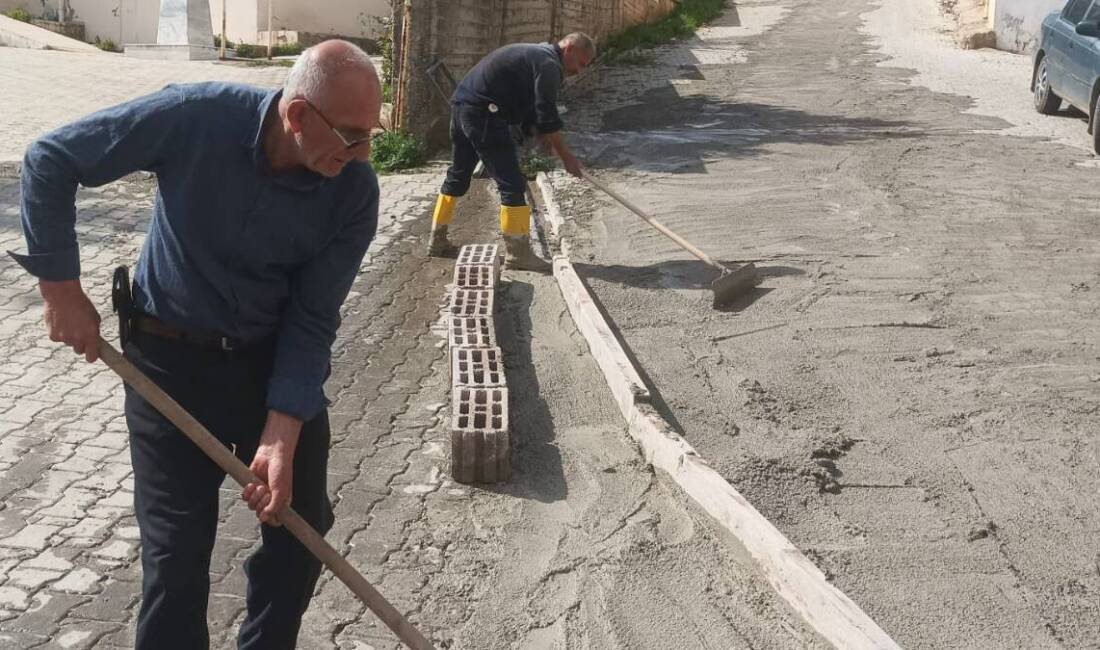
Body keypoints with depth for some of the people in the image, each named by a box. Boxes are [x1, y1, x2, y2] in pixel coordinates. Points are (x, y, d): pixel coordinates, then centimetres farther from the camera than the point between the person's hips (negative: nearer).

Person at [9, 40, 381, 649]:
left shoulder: (355, 192, -18)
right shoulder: (195, 116, -25)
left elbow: (312, 321, -13)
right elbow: (49, 159, -13)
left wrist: (282, 437, -21)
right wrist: (61, 287, -11)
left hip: (276, 358, 3)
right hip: (170, 358, -2)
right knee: (177, 543, 2)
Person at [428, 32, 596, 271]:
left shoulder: (534, 54, 23)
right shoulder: (549, 64, -8)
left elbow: (530, 107, 28)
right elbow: (548, 119, -12)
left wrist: (546, 137, 23)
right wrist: (567, 157, -4)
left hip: (461, 103, 10)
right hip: (483, 113, -10)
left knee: (457, 176, 20)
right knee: (511, 184, -5)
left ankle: (437, 240, 28)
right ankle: (518, 253, 0)